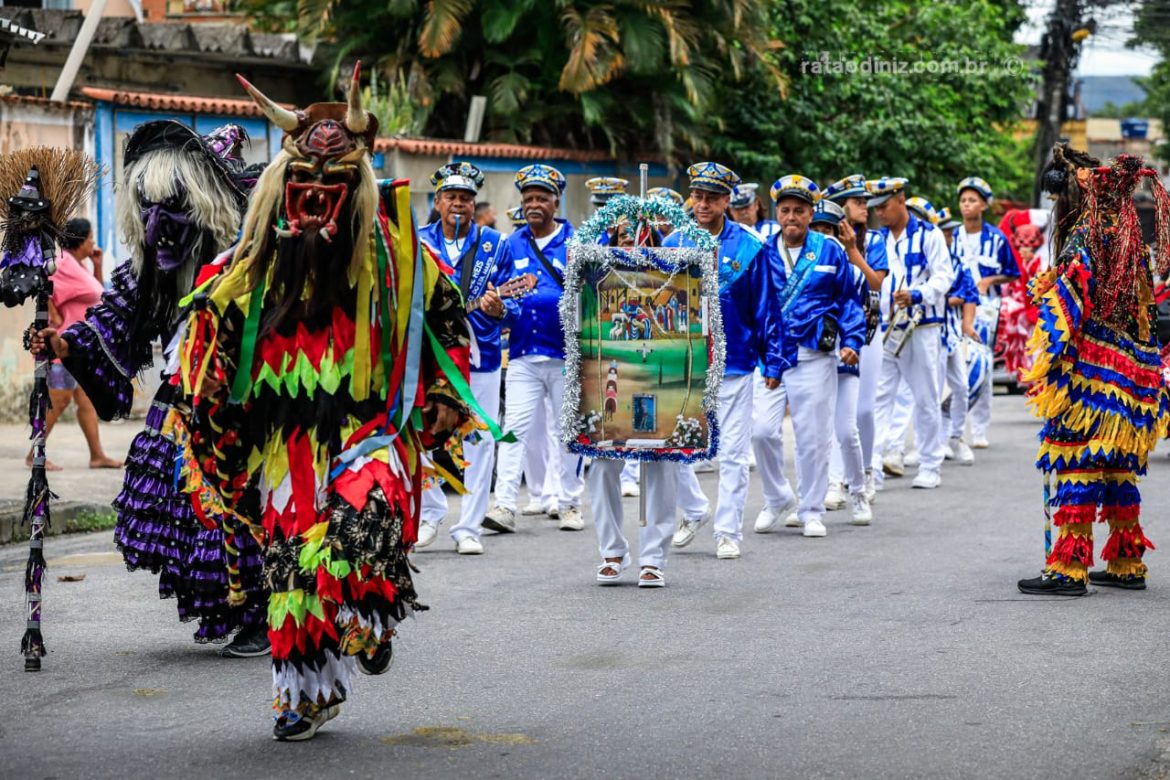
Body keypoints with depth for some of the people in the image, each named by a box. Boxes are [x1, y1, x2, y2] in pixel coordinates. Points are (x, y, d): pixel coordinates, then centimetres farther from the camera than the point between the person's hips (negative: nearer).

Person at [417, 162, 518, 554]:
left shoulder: (495, 244, 3)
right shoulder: (418, 242, 6)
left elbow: (512, 305, 1)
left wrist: (499, 309, -20)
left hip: (480, 357, -1)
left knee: (479, 442, 0)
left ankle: (469, 528, 7)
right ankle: (429, 513, 25)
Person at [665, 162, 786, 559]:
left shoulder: (750, 247, -5)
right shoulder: (673, 244, 2)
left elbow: (767, 307, -1)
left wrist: (773, 362, -3)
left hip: (733, 365, -3)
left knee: (732, 452, 1)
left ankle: (728, 532, 8)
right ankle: (691, 513, 29)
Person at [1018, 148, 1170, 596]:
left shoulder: (1084, 241, -11)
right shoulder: (1130, 240, 14)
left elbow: (1066, 307, -17)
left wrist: (1046, 366, -16)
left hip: (1090, 376, -9)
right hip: (1130, 377, 9)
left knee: (1077, 464, -7)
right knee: (1118, 469, 14)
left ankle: (1070, 568, -8)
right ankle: (1126, 563, 18)